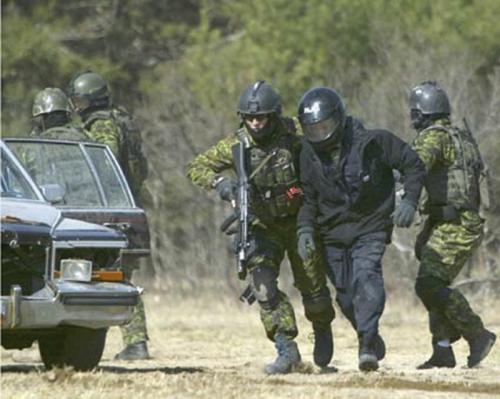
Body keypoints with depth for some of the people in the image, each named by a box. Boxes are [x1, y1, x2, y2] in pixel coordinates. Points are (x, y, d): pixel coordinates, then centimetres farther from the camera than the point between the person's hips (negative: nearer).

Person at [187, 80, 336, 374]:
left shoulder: (293, 136, -14)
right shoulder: (237, 145, -10)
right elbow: (197, 167, -5)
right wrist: (218, 182, -25)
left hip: (299, 220, -1)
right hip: (264, 227, 1)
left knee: (312, 284, 7)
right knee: (263, 284, -17)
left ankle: (323, 332, 38)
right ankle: (287, 350, -17)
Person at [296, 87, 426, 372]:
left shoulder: (372, 142, -15)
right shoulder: (310, 155, -3)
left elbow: (413, 165, -4)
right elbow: (308, 198, 6)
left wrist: (410, 201, -16)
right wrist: (305, 230, -10)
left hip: (370, 228, -4)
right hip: (333, 234, 4)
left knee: (365, 277, -26)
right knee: (346, 296, 6)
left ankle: (368, 345, -35)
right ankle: (373, 340, 30)